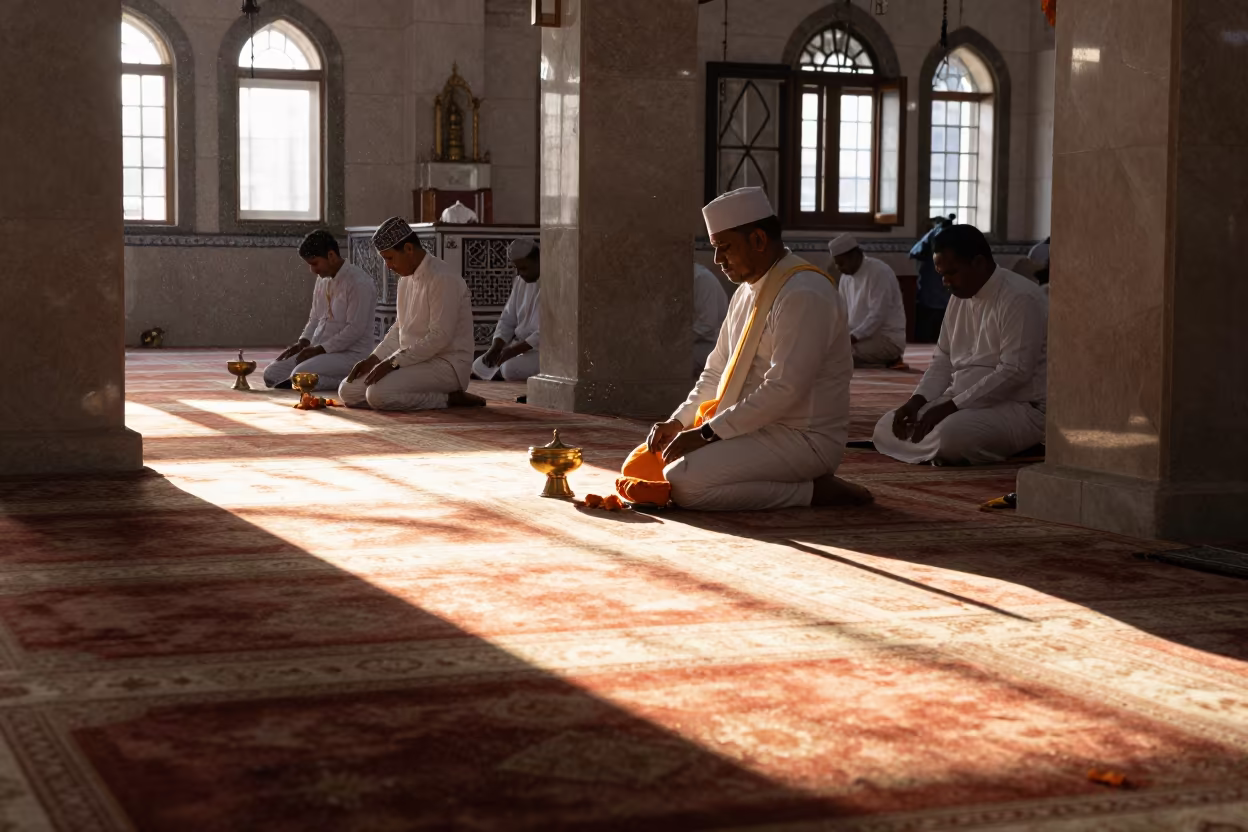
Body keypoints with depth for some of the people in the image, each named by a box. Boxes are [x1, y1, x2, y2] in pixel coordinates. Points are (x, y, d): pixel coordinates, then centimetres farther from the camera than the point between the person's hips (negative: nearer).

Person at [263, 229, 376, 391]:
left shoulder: (359, 282, -16)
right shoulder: (322, 279, 11)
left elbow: (355, 330, -20)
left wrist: (319, 349, -19)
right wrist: (303, 342, 1)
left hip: (350, 353, -9)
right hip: (320, 350, 9)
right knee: (271, 374, -3)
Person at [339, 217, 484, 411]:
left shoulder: (442, 279, -18)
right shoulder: (406, 278, 11)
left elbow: (439, 337, -23)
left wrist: (393, 362, -21)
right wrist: (373, 359, 5)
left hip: (445, 365, -10)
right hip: (415, 361, 10)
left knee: (377, 394, -29)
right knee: (349, 391, 2)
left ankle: (449, 399, -11)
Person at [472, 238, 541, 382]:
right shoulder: (520, 281, 9)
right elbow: (507, 320, 13)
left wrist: (516, 350, -25)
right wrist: (496, 346, -6)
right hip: (519, 346, 8)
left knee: (511, 369, -31)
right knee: (478, 366, -6)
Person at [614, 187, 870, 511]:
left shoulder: (804, 295, -18)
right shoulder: (746, 292, 13)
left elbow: (783, 390, -25)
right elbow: (716, 372, 20)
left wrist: (707, 433, -21)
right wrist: (678, 422, 3)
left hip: (801, 440, -10)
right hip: (755, 428, 10)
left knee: (683, 482, -27)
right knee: (641, 465, 5)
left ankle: (814, 490, -12)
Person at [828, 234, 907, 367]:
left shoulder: (879, 273, -18)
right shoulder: (846, 277, 8)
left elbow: (878, 316, -24)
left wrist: (853, 337, -28)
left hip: (888, 338, -9)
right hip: (863, 336, 9)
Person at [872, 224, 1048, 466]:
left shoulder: (1019, 298, -17)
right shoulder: (960, 297, 11)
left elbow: (1014, 373, -24)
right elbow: (943, 360, 16)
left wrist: (950, 407, -23)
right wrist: (917, 401, -3)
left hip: (1018, 408, -9)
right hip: (962, 403, 9)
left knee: (949, 435, -36)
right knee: (887, 428, -1)